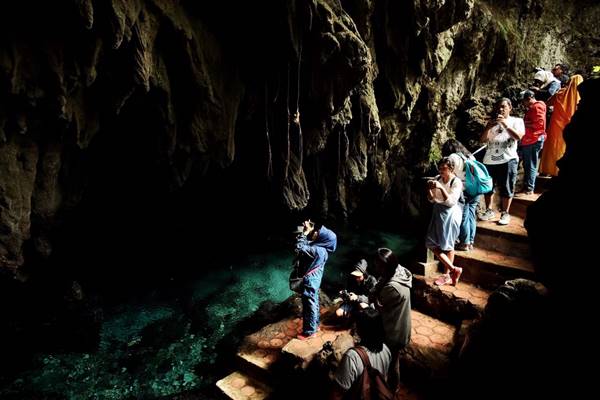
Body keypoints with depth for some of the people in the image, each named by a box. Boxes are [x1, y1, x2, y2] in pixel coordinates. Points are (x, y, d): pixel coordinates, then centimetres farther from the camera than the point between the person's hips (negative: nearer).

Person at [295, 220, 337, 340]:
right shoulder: (321, 247, -3)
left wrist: (305, 232, -25)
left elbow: (299, 248, -32)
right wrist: (308, 230, -2)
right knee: (314, 303, 24)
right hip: (314, 279, 9)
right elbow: (306, 244, 12)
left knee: (309, 305, 6)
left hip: (310, 281, -9)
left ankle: (309, 331, 22)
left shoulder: (317, 250, -31)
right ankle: (315, 324, 41)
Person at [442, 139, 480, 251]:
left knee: (463, 218, 3)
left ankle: (464, 243, 11)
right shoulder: (469, 155, 16)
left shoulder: (453, 157, -4)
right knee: (471, 216, 14)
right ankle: (471, 242, 23)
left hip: (464, 191, -7)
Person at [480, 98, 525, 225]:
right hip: (489, 160, 4)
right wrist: (489, 126, -10)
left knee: (506, 189, 1)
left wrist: (505, 124, -17)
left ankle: (505, 213, 11)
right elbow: (483, 139, 5)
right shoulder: (492, 122, 16)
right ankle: (489, 211, 20)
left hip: (507, 160, -3)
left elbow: (518, 137, -12)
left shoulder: (516, 121, 6)